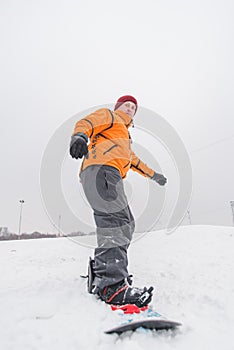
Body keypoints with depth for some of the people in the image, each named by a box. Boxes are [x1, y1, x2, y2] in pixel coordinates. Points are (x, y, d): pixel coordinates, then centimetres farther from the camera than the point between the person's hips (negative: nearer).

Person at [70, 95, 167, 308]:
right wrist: (79, 136, -25)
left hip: (110, 176, 10)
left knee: (125, 225, 1)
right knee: (116, 221, -25)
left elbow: (134, 160, 49)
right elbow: (86, 123, -1)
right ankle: (111, 284, -31)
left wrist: (153, 174, 54)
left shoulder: (125, 135, 44)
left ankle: (102, 273, 3)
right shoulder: (108, 115, 19)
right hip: (100, 169, -10)